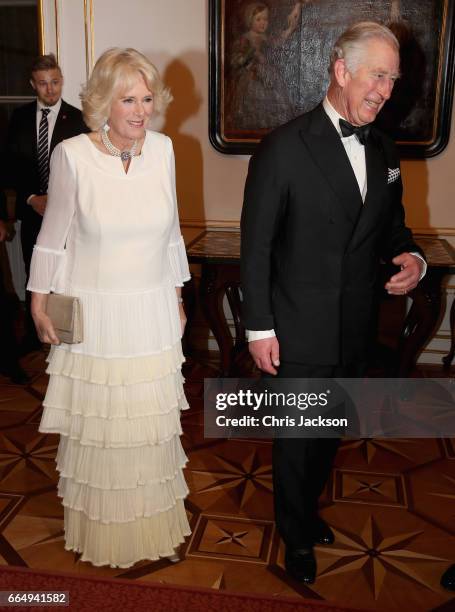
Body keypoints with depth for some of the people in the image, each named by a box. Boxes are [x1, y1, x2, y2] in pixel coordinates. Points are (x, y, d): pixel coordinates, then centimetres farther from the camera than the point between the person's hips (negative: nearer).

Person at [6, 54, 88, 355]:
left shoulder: (77, 119, -2)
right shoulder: (20, 117, 8)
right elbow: (12, 164, 7)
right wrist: (31, 198, -5)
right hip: (31, 208, 3)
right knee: (33, 275, 10)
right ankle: (32, 337, 22)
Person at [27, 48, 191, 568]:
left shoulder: (162, 149, -2)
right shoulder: (71, 155, -12)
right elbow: (52, 236, -2)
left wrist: (176, 299, 14)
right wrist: (38, 304, 3)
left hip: (152, 313, 3)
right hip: (93, 314, -2)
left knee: (152, 422, 13)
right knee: (96, 425, 11)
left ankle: (152, 521, 38)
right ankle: (102, 529, 37)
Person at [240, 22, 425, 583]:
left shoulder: (383, 151, 4)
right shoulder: (284, 147, -14)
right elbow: (256, 246, -12)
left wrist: (411, 257, -8)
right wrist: (259, 328, -12)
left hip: (354, 332, 6)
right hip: (299, 333, -5)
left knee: (330, 432, 23)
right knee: (296, 440, 12)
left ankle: (308, 508, 50)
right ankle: (297, 536, 38)